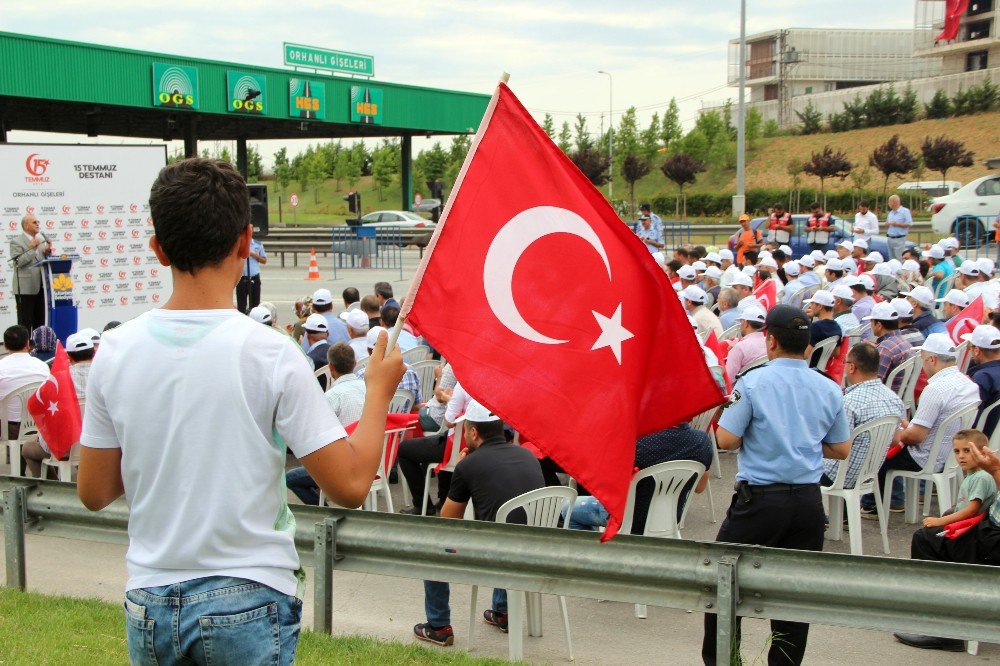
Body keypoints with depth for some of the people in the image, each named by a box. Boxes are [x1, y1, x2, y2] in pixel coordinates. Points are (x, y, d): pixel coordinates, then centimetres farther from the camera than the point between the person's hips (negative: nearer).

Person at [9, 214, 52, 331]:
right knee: (25, 322, 0)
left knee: (40, 321, 11)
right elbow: (18, 262, -16)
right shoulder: (16, 241, -6)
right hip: (25, 288, -6)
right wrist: (32, 249, -19)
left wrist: (47, 251, -4)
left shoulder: (41, 239, 12)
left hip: (41, 286, 6)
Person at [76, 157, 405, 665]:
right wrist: (379, 391, 0)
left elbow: (93, 493, 3)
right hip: (248, 602, -4)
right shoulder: (270, 355, -16)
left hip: (148, 602, 4)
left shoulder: (115, 351, -5)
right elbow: (350, 485, -14)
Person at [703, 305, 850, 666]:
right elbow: (841, 450, 12)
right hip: (809, 501, 4)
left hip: (761, 499, -4)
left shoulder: (753, 382, -10)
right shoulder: (829, 389, 4)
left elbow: (727, 439, -12)